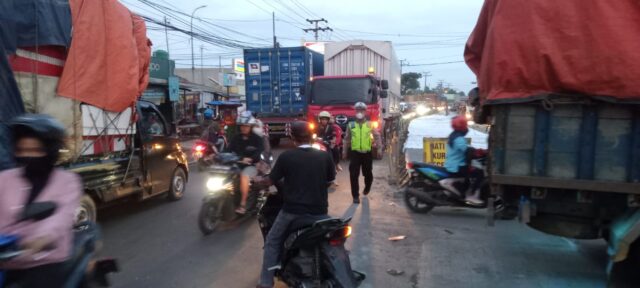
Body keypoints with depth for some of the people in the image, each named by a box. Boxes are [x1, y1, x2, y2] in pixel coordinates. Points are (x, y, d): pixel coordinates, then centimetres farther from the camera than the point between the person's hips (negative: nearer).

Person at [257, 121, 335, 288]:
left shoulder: (286, 157, -10)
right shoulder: (324, 156, -3)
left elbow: (271, 181, 1)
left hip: (292, 210, -1)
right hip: (318, 211, 2)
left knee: (272, 241, 18)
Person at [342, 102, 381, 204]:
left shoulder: (370, 125, 4)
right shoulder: (351, 125, 5)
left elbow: (377, 135, 8)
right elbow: (347, 139, 11)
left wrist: (377, 144, -11)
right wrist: (344, 151, 10)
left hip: (367, 153, 1)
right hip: (355, 153, 0)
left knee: (368, 174, 15)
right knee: (354, 175, -5)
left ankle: (367, 188, 44)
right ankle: (356, 196, 3)